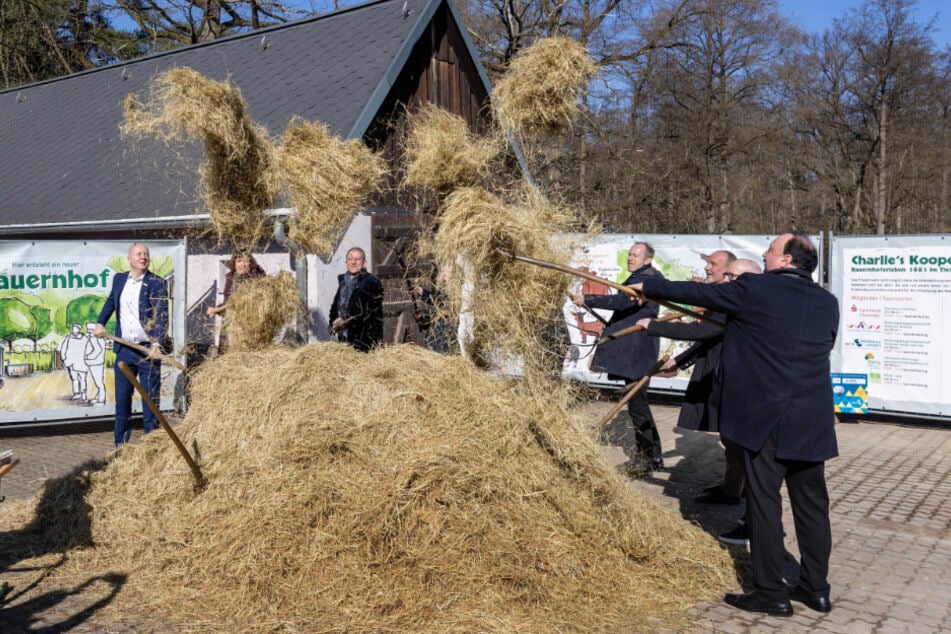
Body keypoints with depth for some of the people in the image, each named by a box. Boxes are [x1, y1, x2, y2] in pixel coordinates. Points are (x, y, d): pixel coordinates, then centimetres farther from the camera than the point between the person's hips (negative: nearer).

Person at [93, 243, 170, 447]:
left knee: (150, 399, 1)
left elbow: (162, 316, -14)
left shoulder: (156, 283, -6)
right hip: (124, 349, 5)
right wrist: (100, 323, 12)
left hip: (148, 349, -5)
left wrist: (156, 344, -26)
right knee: (122, 398, 11)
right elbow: (110, 302, 27)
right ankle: (121, 444, 22)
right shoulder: (119, 279, 9)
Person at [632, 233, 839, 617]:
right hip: (813, 421, 5)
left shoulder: (753, 290, -7)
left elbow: (694, 293, 2)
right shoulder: (827, 303, 8)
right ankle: (816, 588, 23)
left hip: (763, 416, -5)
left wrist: (647, 287, 17)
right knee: (811, 504, 13)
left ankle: (771, 593, 9)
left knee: (764, 503, 3)